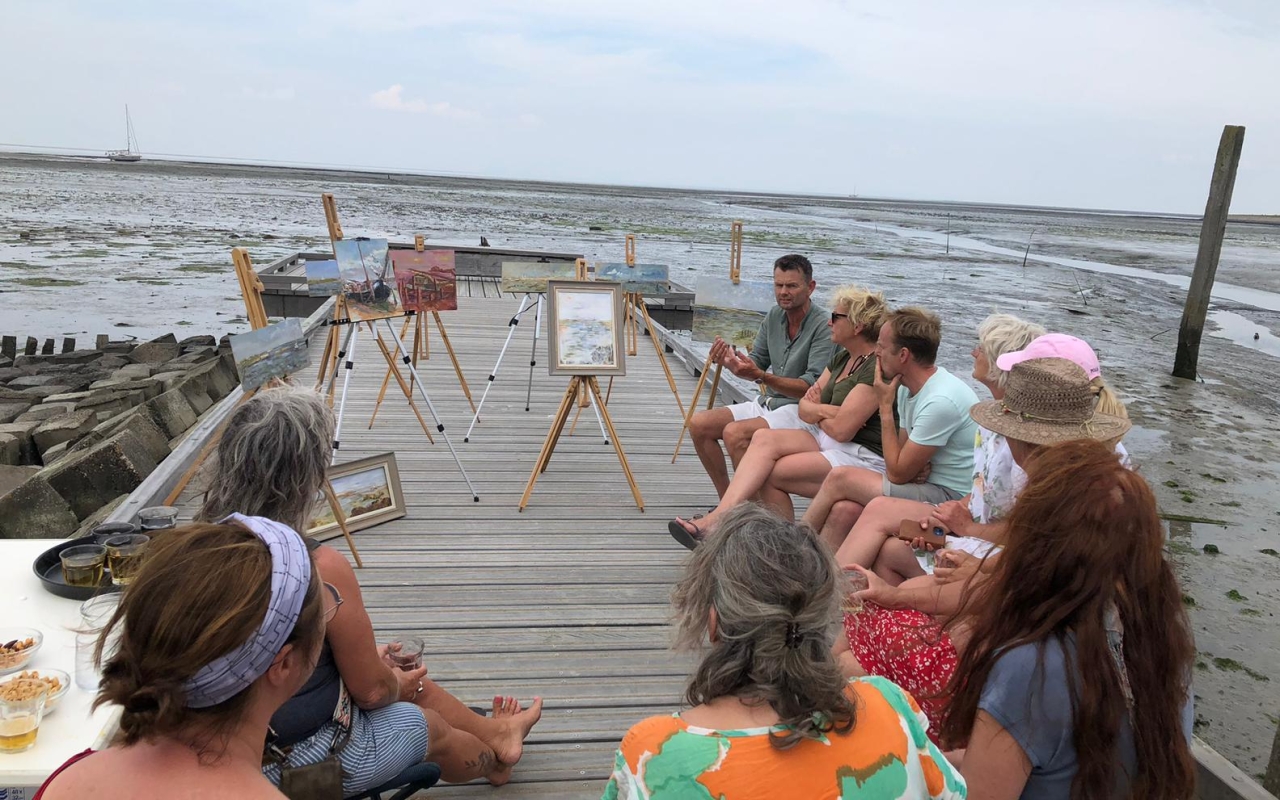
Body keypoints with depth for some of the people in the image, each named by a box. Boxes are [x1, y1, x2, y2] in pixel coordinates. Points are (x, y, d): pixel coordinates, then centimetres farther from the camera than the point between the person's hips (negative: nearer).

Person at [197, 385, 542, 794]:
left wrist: (361, 652, 16)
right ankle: (494, 760, 53)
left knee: (408, 680, 25)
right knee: (429, 725, 23)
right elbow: (372, 691, -17)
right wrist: (398, 684, 6)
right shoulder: (321, 568, -31)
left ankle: (493, 731, 49)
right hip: (307, 759, -6)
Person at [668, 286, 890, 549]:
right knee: (764, 438, -17)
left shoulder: (877, 367, -15)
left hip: (866, 456, -8)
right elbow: (804, 407, 12)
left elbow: (840, 430, -21)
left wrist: (816, 410, 1)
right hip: (827, 441, 8)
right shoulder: (843, 357, 15)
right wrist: (825, 411, -10)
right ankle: (719, 518, -29)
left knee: (770, 473, -22)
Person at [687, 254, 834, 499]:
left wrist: (762, 376, -35)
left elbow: (813, 387, -23)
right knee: (699, 424, -4)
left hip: (800, 412, -8)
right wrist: (731, 363, -13)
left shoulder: (823, 327, -17)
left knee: (735, 432, -30)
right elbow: (757, 363, 10)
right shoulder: (773, 317, 6)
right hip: (766, 403, 8)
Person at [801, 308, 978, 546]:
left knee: (840, 478, -15)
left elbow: (897, 473, -17)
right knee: (844, 510, -17)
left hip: (949, 497, -8)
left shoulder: (940, 401, -23)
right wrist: (915, 467, -11)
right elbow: (901, 457, 15)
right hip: (925, 483, 8)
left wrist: (885, 407, -13)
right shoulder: (908, 387, 7)